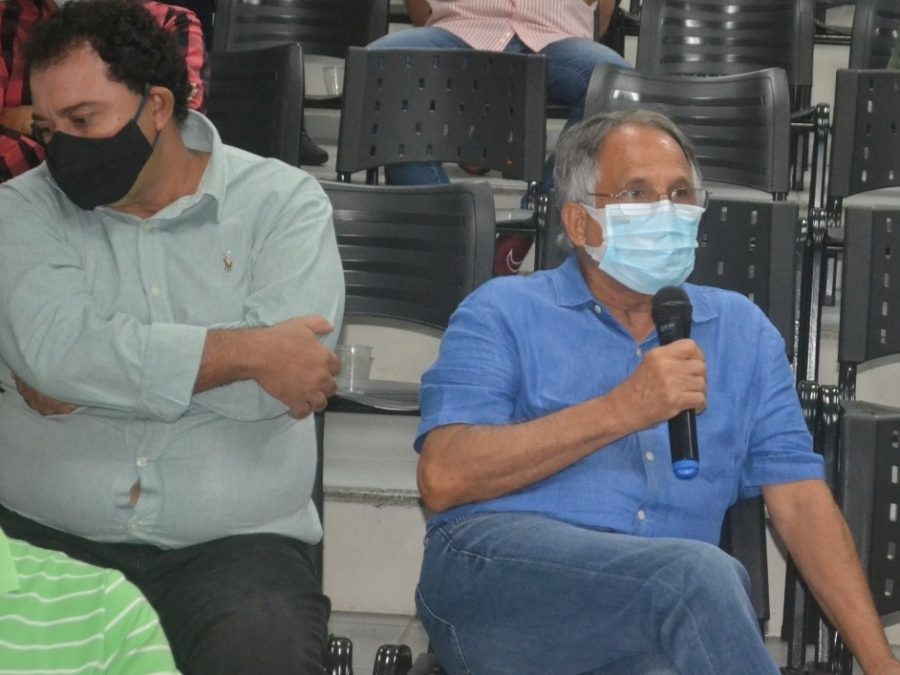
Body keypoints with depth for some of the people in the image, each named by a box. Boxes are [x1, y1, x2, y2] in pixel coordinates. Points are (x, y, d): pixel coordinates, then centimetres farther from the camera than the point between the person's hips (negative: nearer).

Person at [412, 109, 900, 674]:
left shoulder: (742, 331, 19)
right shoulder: (503, 314, 8)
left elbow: (800, 502, 13)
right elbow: (442, 479, -7)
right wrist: (621, 411, -11)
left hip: (651, 623, 3)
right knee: (698, 572, -31)